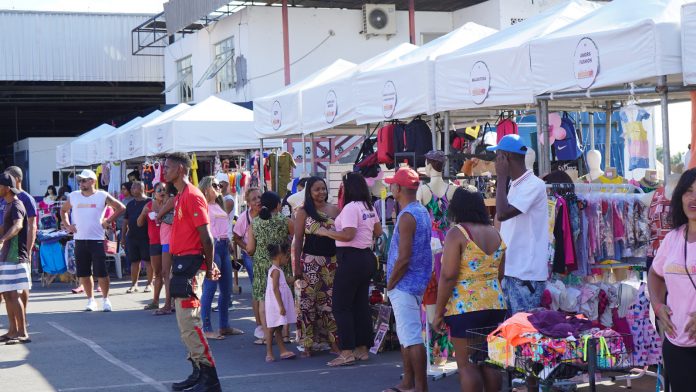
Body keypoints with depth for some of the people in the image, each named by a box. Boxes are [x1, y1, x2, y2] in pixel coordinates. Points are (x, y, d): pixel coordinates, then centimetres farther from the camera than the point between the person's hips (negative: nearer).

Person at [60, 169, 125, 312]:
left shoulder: (102, 196, 0)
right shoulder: (73, 196, 9)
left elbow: (121, 208, 4)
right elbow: (63, 210, 25)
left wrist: (108, 221, -3)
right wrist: (67, 225, 11)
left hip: (97, 239, -4)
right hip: (79, 240, 4)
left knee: (101, 273, -6)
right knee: (83, 273, 5)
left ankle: (106, 299, 8)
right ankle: (90, 300, 17)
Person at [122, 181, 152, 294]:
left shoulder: (149, 202, -4)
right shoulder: (130, 204, 14)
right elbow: (126, 221, 16)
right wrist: (123, 236, 12)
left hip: (146, 237, -5)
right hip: (132, 237, 5)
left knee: (148, 261, 1)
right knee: (134, 261, 8)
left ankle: (149, 283, 9)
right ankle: (134, 284, 13)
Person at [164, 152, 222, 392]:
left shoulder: (192, 196, -14)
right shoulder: (180, 196, 16)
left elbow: (206, 237, -16)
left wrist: (209, 268, -9)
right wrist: (209, 265, 15)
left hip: (190, 264, -10)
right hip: (181, 263, 10)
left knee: (188, 323, -12)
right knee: (187, 322, 13)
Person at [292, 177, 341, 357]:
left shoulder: (335, 210, 9)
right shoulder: (303, 212, 2)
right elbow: (298, 240, 0)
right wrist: (297, 266, -6)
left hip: (332, 261, 3)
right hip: (311, 261, -3)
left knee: (332, 301, 3)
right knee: (309, 301, -2)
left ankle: (334, 341, 11)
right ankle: (308, 344, 4)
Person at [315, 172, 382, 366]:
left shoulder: (351, 208, -16)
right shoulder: (369, 207, 11)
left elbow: (348, 235, -25)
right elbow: (378, 231, 19)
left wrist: (326, 232, -15)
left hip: (351, 258, -9)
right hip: (366, 257, 9)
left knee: (341, 306, -4)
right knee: (361, 304, 13)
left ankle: (347, 352, -5)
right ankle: (362, 349, 16)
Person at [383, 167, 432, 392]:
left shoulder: (407, 216, -19)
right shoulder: (422, 211, 12)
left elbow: (403, 258, -23)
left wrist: (390, 283, -10)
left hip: (404, 284, -10)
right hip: (416, 283, 10)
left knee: (411, 338, -6)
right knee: (406, 335, 17)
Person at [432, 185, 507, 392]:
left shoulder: (457, 234, -11)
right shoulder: (495, 233, 10)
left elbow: (448, 276, -15)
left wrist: (438, 312, -9)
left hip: (466, 307, -6)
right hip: (495, 305, 7)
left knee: (467, 364, -1)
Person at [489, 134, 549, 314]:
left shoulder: (534, 185, -13)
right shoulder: (515, 185, 17)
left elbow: (503, 213, -23)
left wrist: (502, 177, -14)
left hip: (526, 275, -9)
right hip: (509, 272, 9)